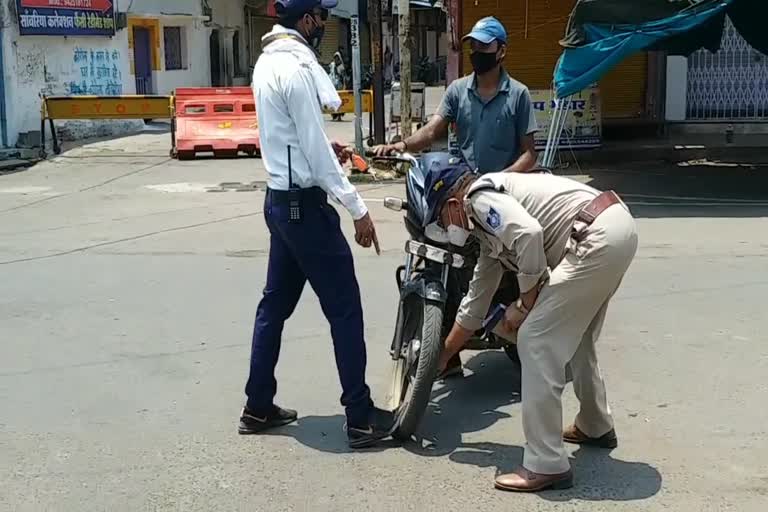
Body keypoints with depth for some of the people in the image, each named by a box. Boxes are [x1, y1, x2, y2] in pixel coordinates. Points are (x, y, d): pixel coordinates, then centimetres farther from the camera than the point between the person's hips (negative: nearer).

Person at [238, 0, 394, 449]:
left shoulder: (269, 61, 11)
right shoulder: (296, 68, -19)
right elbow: (315, 151, -21)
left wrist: (324, 147, 10)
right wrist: (357, 208, -17)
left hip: (280, 198, 10)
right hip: (305, 203, -10)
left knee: (276, 304, 15)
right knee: (345, 309, -2)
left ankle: (258, 407, 23)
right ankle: (361, 418, 5)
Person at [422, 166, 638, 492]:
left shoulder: (479, 197, -2)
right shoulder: (488, 233, 26)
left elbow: (529, 234, -20)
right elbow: (476, 303, 34)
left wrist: (525, 304, -6)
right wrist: (442, 357, 43)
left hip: (597, 238, -11)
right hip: (616, 228, 11)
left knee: (535, 340, -6)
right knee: (572, 335, 27)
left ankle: (546, 466, -2)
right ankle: (595, 426, 44)